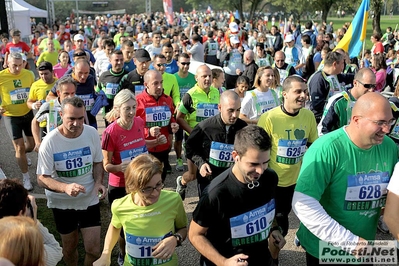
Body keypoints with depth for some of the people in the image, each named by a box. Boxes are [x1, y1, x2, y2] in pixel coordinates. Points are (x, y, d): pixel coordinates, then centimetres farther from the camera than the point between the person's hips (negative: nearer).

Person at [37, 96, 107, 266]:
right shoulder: (50, 142, -21)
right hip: (62, 202, -1)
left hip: (89, 199, 1)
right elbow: (42, 178, -18)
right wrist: (65, 187, -37)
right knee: (69, 246, 19)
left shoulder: (92, 133, -12)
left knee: (93, 249, 2)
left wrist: (98, 182, -17)